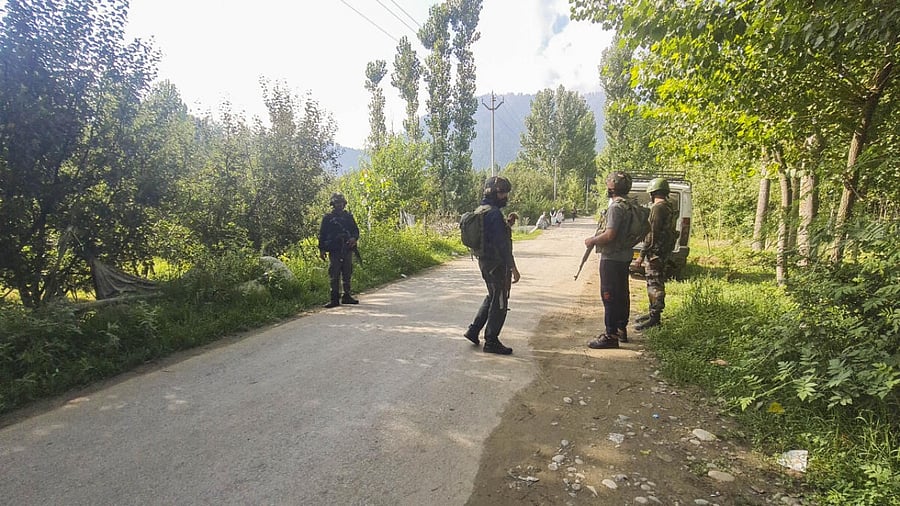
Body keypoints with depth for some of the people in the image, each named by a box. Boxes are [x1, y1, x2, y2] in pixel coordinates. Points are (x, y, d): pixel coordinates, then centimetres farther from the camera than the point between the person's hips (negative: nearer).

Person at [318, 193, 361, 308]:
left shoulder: (348, 216, 15)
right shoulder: (327, 218, 7)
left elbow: (356, 230, 15)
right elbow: (322, 234, 5)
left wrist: (354, 238, -8)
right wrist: (321, 249, -2)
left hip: (347, 250, 3)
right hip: (334, 251, -3)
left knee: (347, 275, 6)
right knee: (334, 276, -4)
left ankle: (347, 296, 14)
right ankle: (335, 299, -2)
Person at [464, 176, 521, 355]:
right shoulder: (494, 213, -21)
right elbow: (502, 244, -24)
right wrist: (513, 268, -22)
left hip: (484, 261, 10)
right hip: (497, 264, -10)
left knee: (492, 297, 24)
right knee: (499, 303, 2)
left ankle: (473, 330, 26)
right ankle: (491, 342, 12)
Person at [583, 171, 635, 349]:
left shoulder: (616, 207, -19)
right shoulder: (630, 205, 12)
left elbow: (610, 235, -25)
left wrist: (592, 240, -10)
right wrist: (597, 238, 19)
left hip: (612, 259, -10)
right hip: (624, 257, 10)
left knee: (610, 296, -6)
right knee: (622, 294, 16)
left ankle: (611, 336, -2)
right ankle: (621, 330, 27)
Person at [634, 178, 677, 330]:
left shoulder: (658, 208, -17)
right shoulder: (669, 207, 16)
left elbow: (652, 233, -22)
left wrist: (642, 254, -20)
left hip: (655, 252, -10)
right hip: (664, 251, 10)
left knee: (655, 285, -7)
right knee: (655, 284, 18)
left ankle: (654, 318, -3)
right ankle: (653, 313, 27)